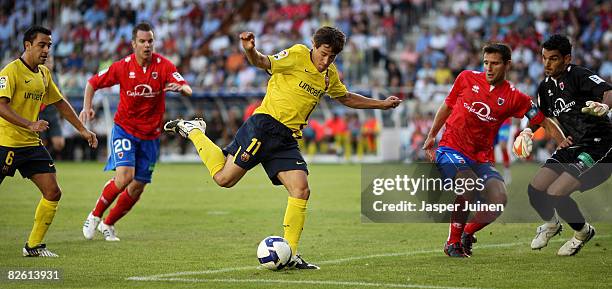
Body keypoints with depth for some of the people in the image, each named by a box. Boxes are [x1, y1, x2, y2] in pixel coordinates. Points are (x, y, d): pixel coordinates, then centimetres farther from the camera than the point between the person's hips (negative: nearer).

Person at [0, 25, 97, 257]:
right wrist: (30, 124, -33)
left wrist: (82, 130, 23)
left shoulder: (43, 73, 12)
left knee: (53, 192, -2)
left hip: (32, 143, 7)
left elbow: (60, 103, 25)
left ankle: (33, 246, 8)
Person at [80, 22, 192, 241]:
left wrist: (180, 87, -43)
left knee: (137, 188, 5)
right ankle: (95, 216, 0)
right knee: (124, 177, -23)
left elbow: (188, 90, -20)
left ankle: (108, 224, 29)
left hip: (151, 135, 2)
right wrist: (87, 106, -15)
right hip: (125, 129, -2)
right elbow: (93, 83, 2)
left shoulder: (164, 65, -10)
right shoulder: (123, 67, -11)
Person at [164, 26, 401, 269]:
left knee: (301, 190, -9)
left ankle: (290, 255, -4)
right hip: (264, 125, -6)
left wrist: (381, 104, 33)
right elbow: (264, 63, -19)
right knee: (224, 178, -8)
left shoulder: (330, 75, 15)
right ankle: (193, 131, 17)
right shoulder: (298, 55, -8)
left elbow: (346, 98, 34)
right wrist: (251, 51, -42)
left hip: (286, 139, 7)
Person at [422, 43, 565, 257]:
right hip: (451, 149, -2)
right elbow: (447, 106, 15)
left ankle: (467, 233, 11)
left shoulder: (514, 98, -1)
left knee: (498, 200, -18)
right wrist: (431, 136, 14)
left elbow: (544, 122, 2)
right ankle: (452, 243, -13)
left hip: (481, 158, 2)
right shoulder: (466, 78, 0)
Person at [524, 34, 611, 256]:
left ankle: (583, 232, 10)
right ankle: (551, 225, 31)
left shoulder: (579, 75, -15)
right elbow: (547, 117, 28)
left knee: (556, 193, -19)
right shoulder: (545, 87, 9)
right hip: (573, 146, 8)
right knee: (535, 189, -2)